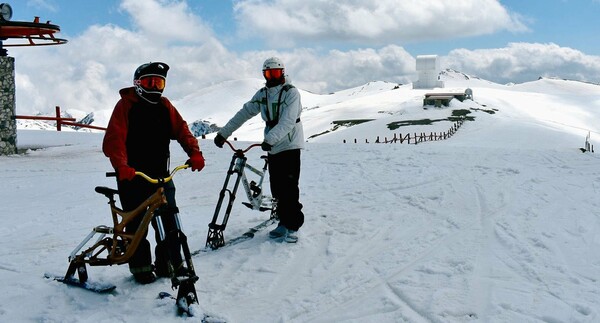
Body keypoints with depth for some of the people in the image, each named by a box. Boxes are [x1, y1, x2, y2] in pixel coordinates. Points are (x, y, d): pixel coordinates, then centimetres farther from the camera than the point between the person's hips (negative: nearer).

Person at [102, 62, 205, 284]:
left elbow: (181, 130, 4)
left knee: (169, 220, 2)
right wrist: (121, 166, -31)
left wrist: (194, 153, -14)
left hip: (160, 174, 4)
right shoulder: (126, 105, -5)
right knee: (137, 224, 3)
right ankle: (140, 266, 18)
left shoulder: (164, 106, 9)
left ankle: (170, 262, 17)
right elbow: (113, 140, -15)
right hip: (132, 175, -4)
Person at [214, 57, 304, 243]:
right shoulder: (262, 94, 10)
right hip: (272, 148, 6)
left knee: (289, 188, -8)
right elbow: (245, 113, 7)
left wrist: (270, 139, -33)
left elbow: (288, 121, -21)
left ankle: (293, 226, 0)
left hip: (289, 146, -6)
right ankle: (284, 222, 18)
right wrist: (223, 133, 0)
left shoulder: (291, 92, -9)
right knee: (277, 189, 7)